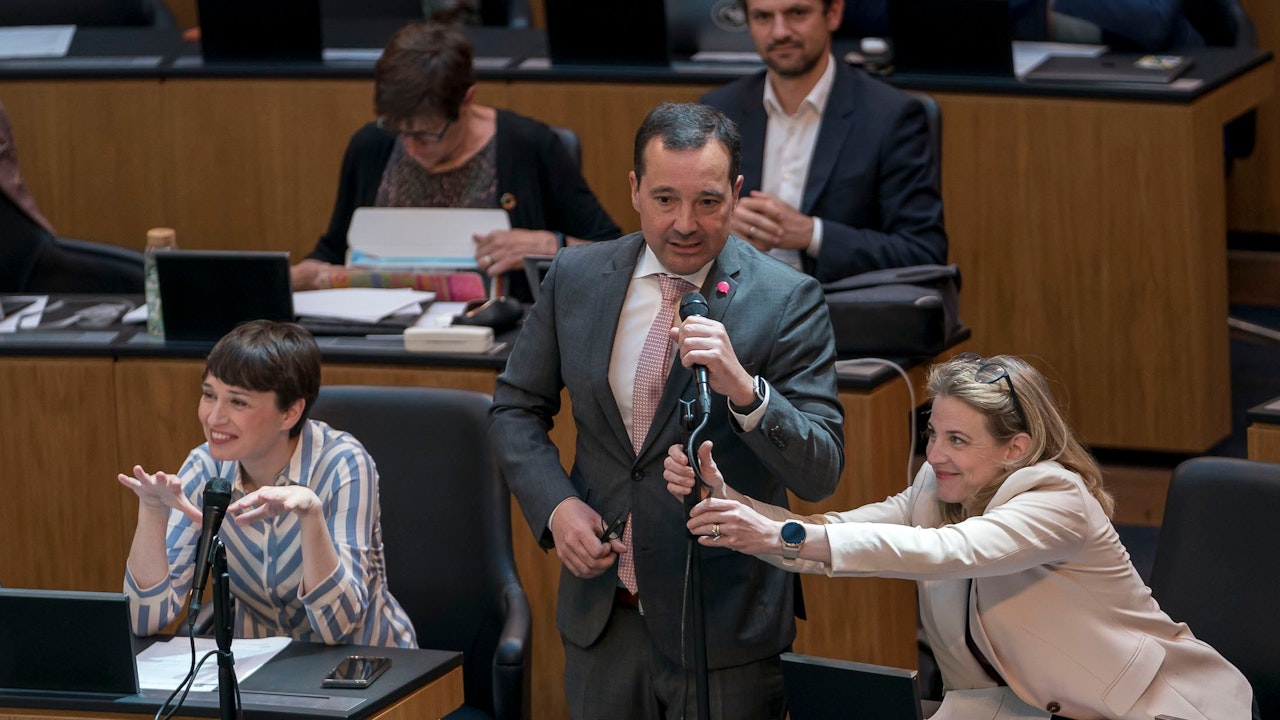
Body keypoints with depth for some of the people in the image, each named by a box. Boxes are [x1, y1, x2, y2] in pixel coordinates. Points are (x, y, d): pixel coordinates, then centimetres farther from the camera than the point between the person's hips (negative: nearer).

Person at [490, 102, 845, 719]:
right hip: (600, 614, 3)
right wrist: (556, 505, -8)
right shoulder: (575, 277, 0)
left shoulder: (788, 302, -11)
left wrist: (743, 388, -32)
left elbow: (820, 474, -15)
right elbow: (516, 410, 10)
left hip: (725, 622, -3)